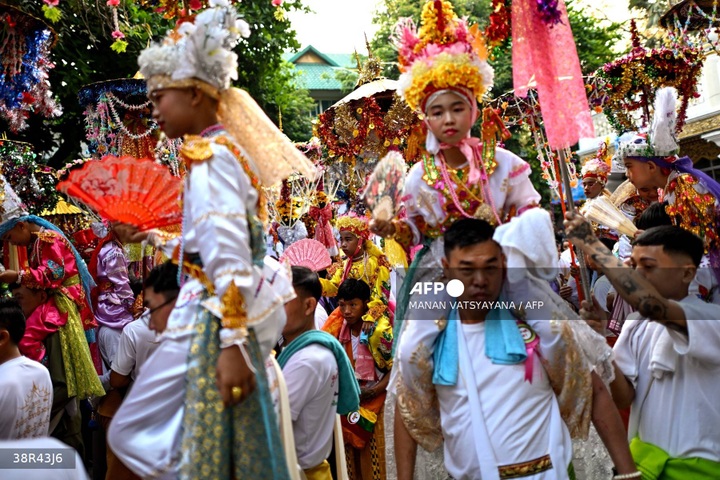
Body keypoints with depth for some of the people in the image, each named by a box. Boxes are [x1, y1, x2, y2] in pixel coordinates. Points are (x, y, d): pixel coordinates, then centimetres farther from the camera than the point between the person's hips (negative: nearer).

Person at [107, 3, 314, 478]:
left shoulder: (210, 153, -13)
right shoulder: (228, 151, 15)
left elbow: (227, 254, -21)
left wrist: (231, 343, -24)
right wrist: (154, 239, 31)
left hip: (210, 324, -9)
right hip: (226, 323, 9)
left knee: (133, 434, 2)